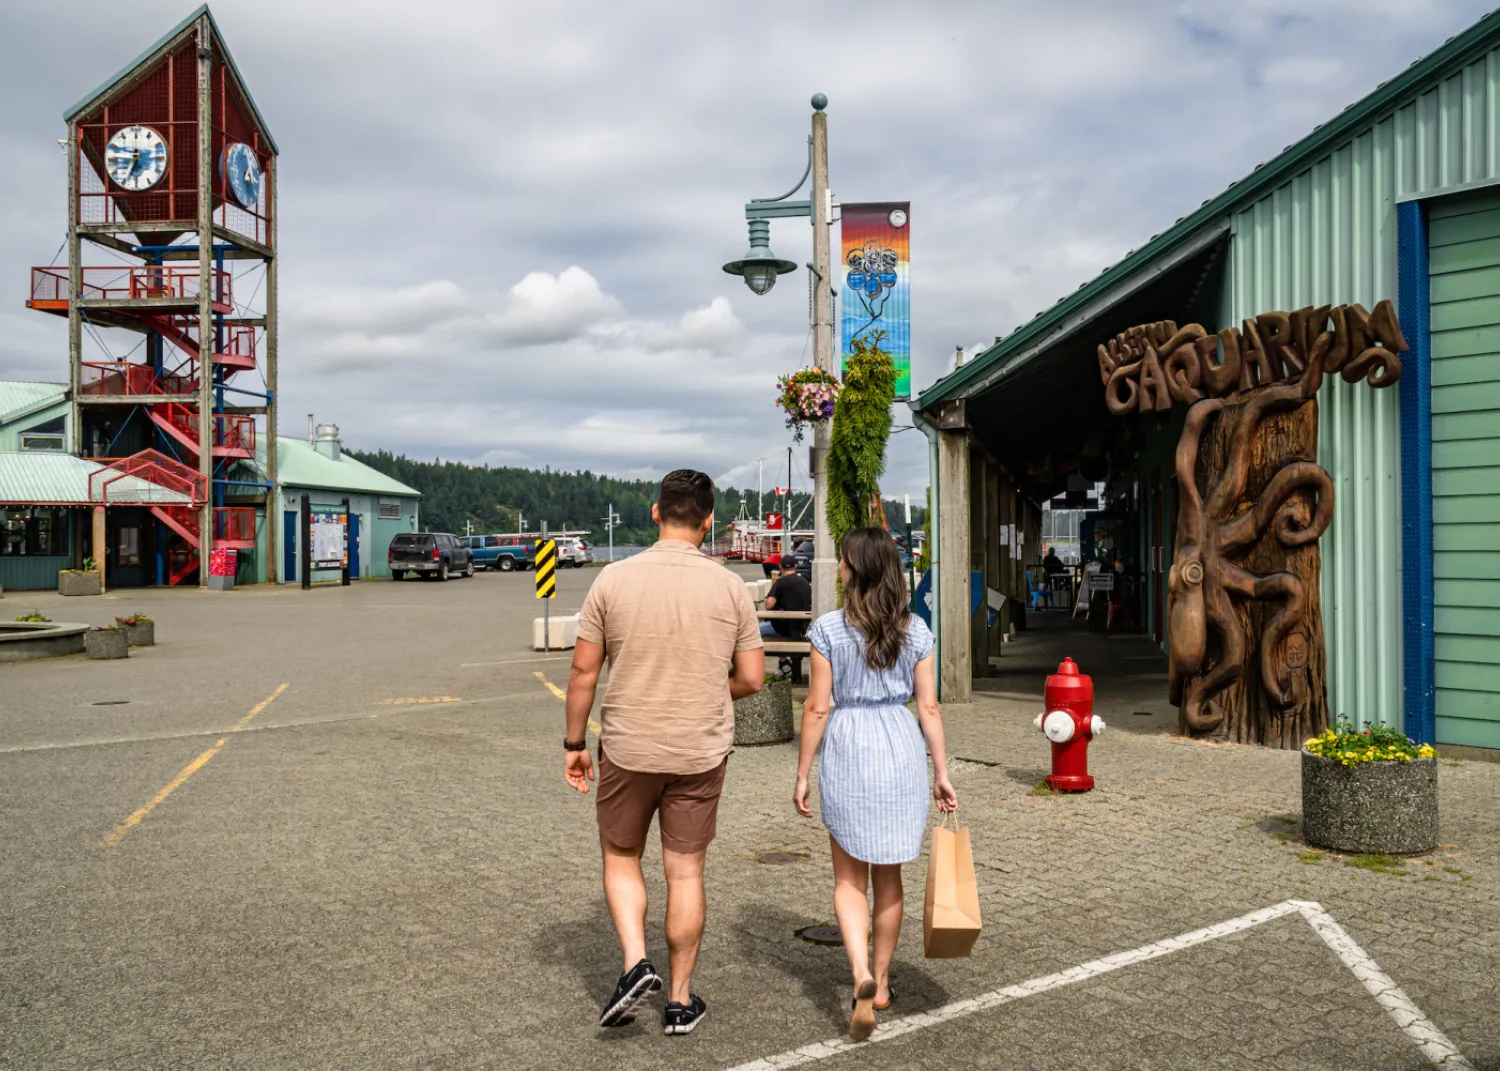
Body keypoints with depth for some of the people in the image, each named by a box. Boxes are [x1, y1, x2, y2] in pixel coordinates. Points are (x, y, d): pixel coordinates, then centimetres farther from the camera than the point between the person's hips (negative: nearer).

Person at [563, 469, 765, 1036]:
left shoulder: (614, 580, -7)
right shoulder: (730, 587, -5)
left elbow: (584, 670, -4)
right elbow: (751, 678, -2)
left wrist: (574, 743, 7)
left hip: (628, 749, -1)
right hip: (701, 752, 1)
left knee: (620, 856, 20)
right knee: (685, 871, 11)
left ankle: (635, 961, 4)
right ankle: (680, 1000, 20)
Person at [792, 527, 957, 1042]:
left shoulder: (828, 628, -8)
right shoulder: (915, 630, 1)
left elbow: (817, 707, -7)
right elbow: (929, 707, 1)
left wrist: (802, 775, 1)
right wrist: (941, 773, 8)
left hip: (847, 748, -3)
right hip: (902, 748, 3)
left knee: (849, 878, 9)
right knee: (888, 876, 16)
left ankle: (861, 975, -11)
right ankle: (881, 983, 27)